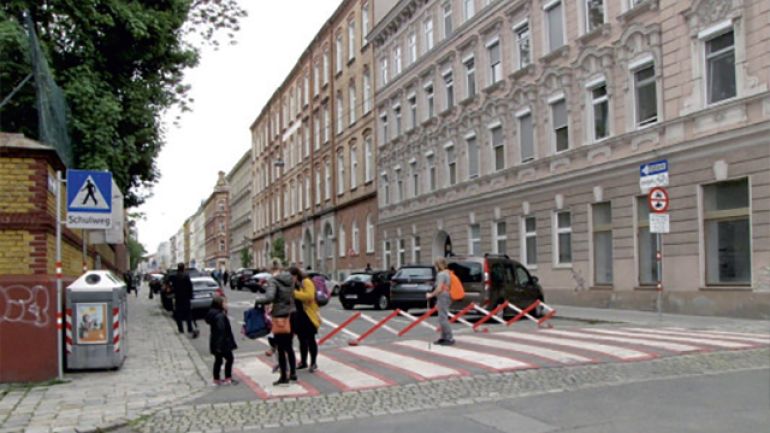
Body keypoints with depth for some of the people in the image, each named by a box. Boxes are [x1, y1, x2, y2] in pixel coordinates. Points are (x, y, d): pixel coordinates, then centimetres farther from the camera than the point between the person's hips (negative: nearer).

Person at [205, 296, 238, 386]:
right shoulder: (220, 316, -24)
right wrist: (220, 345, -27)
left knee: (218, 360, 17)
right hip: (222, 343, -9)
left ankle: (216, 380, 24)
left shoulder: (213, 314, 7)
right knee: (229, 358, 6)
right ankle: (228, 379, 12)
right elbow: (220, 331, -27)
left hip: (216, 343, 9)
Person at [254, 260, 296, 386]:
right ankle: (293, 373, 25)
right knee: (289, 347, 19)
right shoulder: (290, 279, 6)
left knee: (281, 349, 3)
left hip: (280, 317, -6)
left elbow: (269, 297, -26)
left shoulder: (273, 281, -14)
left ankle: (284, 377, 8)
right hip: (291, 315, 6)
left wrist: (258, 298, -8)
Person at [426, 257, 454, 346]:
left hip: (443, 298, -11)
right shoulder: (447, 273, 16)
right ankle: (444, 337, 22)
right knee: (442, 318, 16)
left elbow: (439, 289, -20)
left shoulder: (441, 274, -15)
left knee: (443, 319, -10)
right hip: (446, 297, 11)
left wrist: (431, 295, -6)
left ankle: (450, 338, -10)